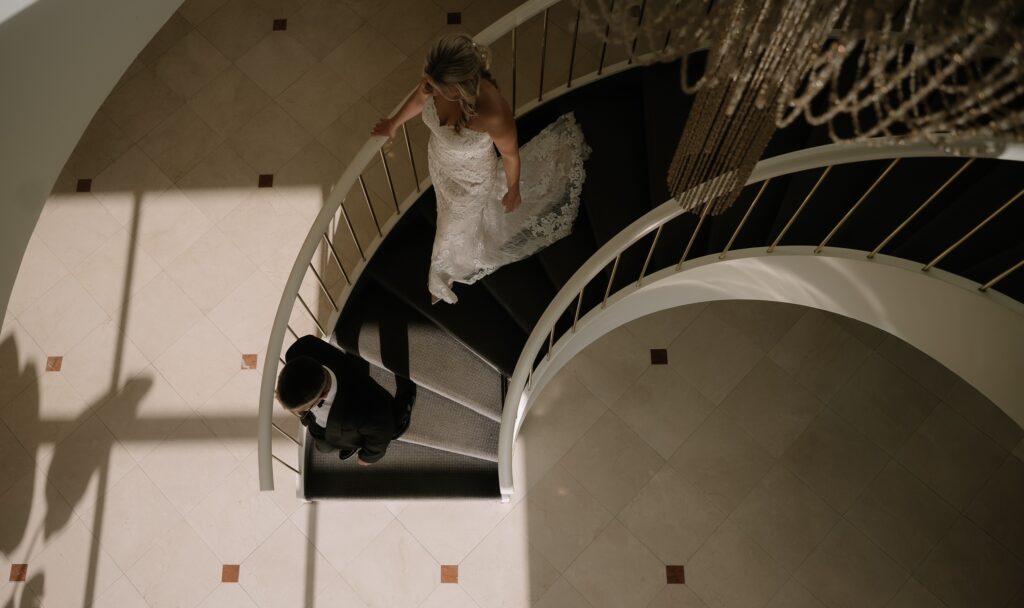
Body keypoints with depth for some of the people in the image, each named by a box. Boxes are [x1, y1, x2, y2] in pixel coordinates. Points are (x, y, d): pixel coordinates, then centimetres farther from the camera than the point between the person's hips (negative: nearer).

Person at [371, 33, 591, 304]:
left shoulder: (493, 113, -46)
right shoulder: (437, 81, -31)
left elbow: (510, 155, -24)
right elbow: (419, 97, -4)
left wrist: (513, 190, -5)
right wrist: (393, 124, 13)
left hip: (471, 181, -4)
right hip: (439, 163, 4)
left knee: (456, 230, 27)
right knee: (451, 208, 37)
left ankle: (447, 273, 63)